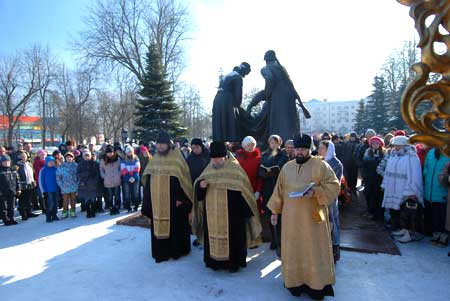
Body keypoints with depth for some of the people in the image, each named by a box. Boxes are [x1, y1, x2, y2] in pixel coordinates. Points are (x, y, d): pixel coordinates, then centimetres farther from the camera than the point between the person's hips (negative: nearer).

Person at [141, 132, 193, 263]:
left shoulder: (176, 157, -7)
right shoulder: (154, 159, 9)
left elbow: (182, 178, -11)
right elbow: (148, 180, 13)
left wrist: (180, 198, -16)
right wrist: (149, 198, 9)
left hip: (173, 199, -5)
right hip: (157, 200, 5)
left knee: (174, 225, 3)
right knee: (159, 225, 9)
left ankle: (176, 250, 19)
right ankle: (161, 250, 22)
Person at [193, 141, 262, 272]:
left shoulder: (235, 168, -8)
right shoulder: (209, 169, 6)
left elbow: (243, 190, -8)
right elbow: (199, 188, 11)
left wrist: (245, 212, -11)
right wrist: (200, 185, -14)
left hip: (231, 212, -4)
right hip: (212, 212, 5)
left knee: (231, 236, 4)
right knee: (213, 235, 11)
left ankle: (233, 262, 20)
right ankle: (215, 261, 27)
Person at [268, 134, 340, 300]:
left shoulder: (320, 165, -5)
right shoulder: (287, 167, 7)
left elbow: (334, 186, -7)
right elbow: (279, 191, 11)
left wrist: (315, 192, -23)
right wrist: (275, 211, 9)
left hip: (313, 217, -3)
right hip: (291, 218, 3)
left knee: (314, 251, 5)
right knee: (293, 250, 10)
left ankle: (317, 285, 20)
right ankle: (296, 281, 25)